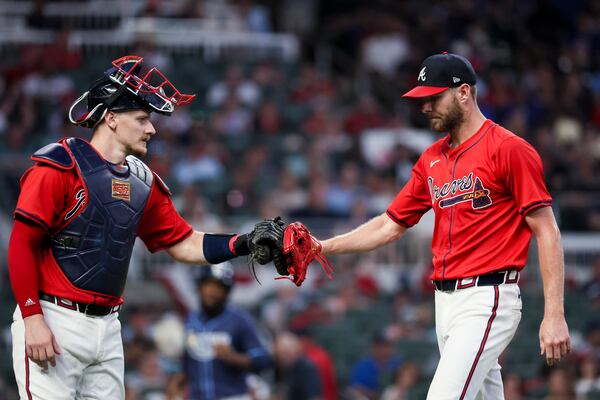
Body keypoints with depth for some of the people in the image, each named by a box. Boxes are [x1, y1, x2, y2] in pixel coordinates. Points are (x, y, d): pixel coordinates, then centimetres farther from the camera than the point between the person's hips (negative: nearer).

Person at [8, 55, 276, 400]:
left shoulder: (143, 183, 13)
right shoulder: (60, 166, -9)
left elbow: (185, 245, 15)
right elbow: (21, 245, -10)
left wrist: (245, 244, 0)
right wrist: (32, 318, -16)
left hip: (107, 328, 7)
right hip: (52, 322, -7)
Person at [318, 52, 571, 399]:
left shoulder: (510, 149, -8)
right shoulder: (432, 159, 15)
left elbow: (547, 232, -11)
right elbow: (390, 226, 19)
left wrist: (555, 316, -17)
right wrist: (323, 247, 6)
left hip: (486, 300, -8)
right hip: (446, 301, 8)